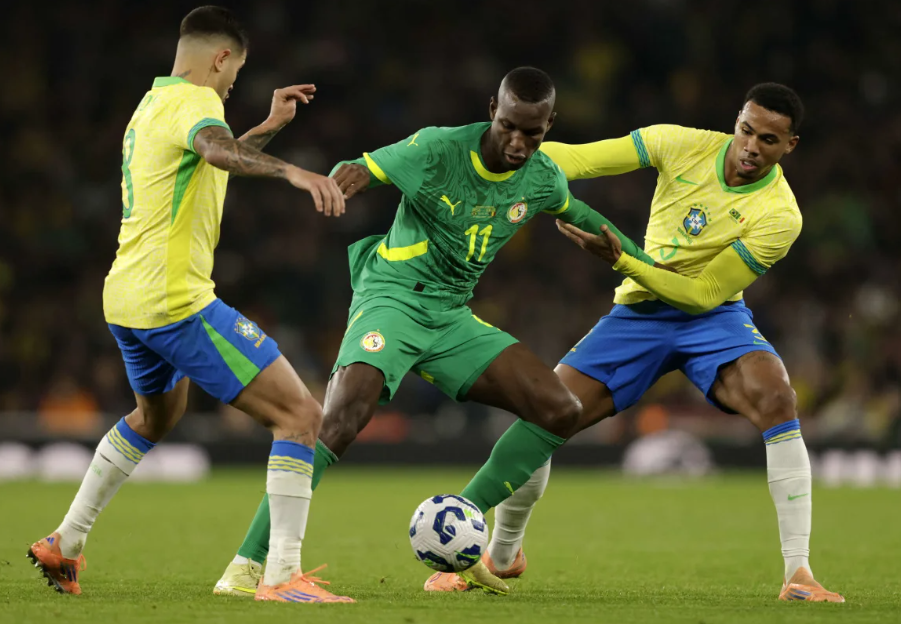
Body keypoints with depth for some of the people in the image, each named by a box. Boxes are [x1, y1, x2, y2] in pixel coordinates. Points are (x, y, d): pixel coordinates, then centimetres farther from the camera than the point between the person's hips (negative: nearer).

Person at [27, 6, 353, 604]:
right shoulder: (194, 100, -10)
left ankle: (65, 544, 41)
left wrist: (269, 126, 33)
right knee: (302, 416, -11)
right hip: (177, 301, -10)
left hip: (126, 301, 10)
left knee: (158, 415, 38)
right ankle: (283, 576, -21)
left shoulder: (151, 106, 20)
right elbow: (214, 147, -35)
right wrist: (290, 171, -51)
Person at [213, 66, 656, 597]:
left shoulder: (545, 179, 1)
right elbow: (354, 173, -9)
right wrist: (344, 180, -34)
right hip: (392, 296, -6)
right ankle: (247, 563, -27)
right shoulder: (437, 149, -15)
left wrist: (645, 263, 25)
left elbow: (574, 212, 23)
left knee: (562, 411, -5)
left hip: (453, 318, 6)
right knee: (344, 414, -31)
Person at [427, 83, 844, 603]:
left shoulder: (778, 215, -19)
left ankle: (799, 574, -30)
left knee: (775, 396, -33)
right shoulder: (684, 145, -11)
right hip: (640, 310, 2)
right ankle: (502, 556, 18)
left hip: (713, 317, -2)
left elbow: (704, 294, -17)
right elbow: (581, 159, -8)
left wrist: (621, 260, -27)